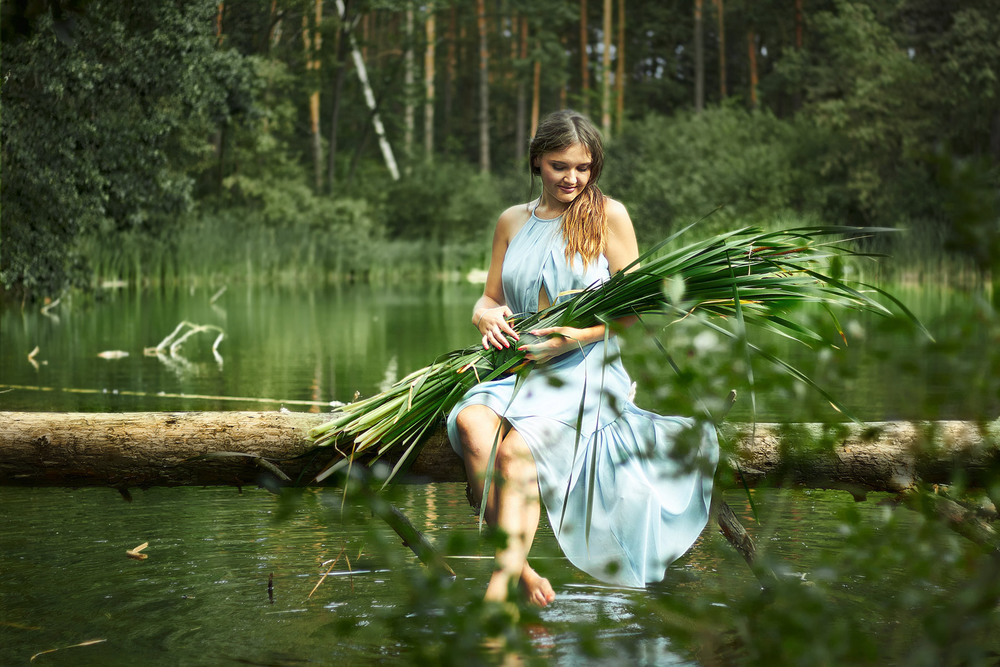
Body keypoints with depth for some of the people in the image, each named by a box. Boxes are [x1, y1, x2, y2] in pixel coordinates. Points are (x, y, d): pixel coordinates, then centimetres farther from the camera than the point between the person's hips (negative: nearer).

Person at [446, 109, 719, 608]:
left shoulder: (608, 215, 5)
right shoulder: (513, 221, 17)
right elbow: (489, 298, 22)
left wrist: (577, 335, -16)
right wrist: (488, 317, -4)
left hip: (585, 369, -4)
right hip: (516, 368, 4)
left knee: (517, 448, -31)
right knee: (472, 423, -30)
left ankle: (499, 588, -31)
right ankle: (524, 576, -27)